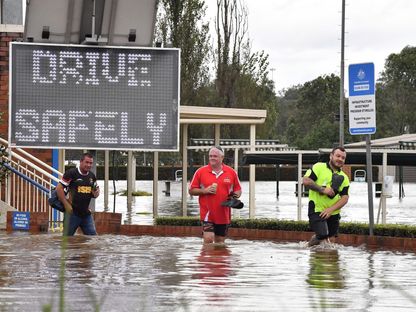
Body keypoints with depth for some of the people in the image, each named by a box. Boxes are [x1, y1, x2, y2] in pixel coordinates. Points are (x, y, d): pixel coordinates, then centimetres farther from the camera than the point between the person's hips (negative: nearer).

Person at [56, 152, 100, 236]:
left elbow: (97, 190, 24)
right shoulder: (71, 173, -10)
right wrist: (66, 205, -15)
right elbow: (59, 188, -12)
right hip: (73, 213, -6)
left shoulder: (92, 176, 9)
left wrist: (96, 193, -3)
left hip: (86, 213, 6)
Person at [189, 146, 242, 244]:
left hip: (223, 215, 2)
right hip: (207, 213, -2)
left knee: (220, 242, 11)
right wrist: (205, 191, -13)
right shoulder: (201, 172, 0)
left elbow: (238, 189, 13)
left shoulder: (231, 172, 4)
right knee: (208, 239, -15)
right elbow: (191, 190, 3)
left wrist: (235, 196, -10)